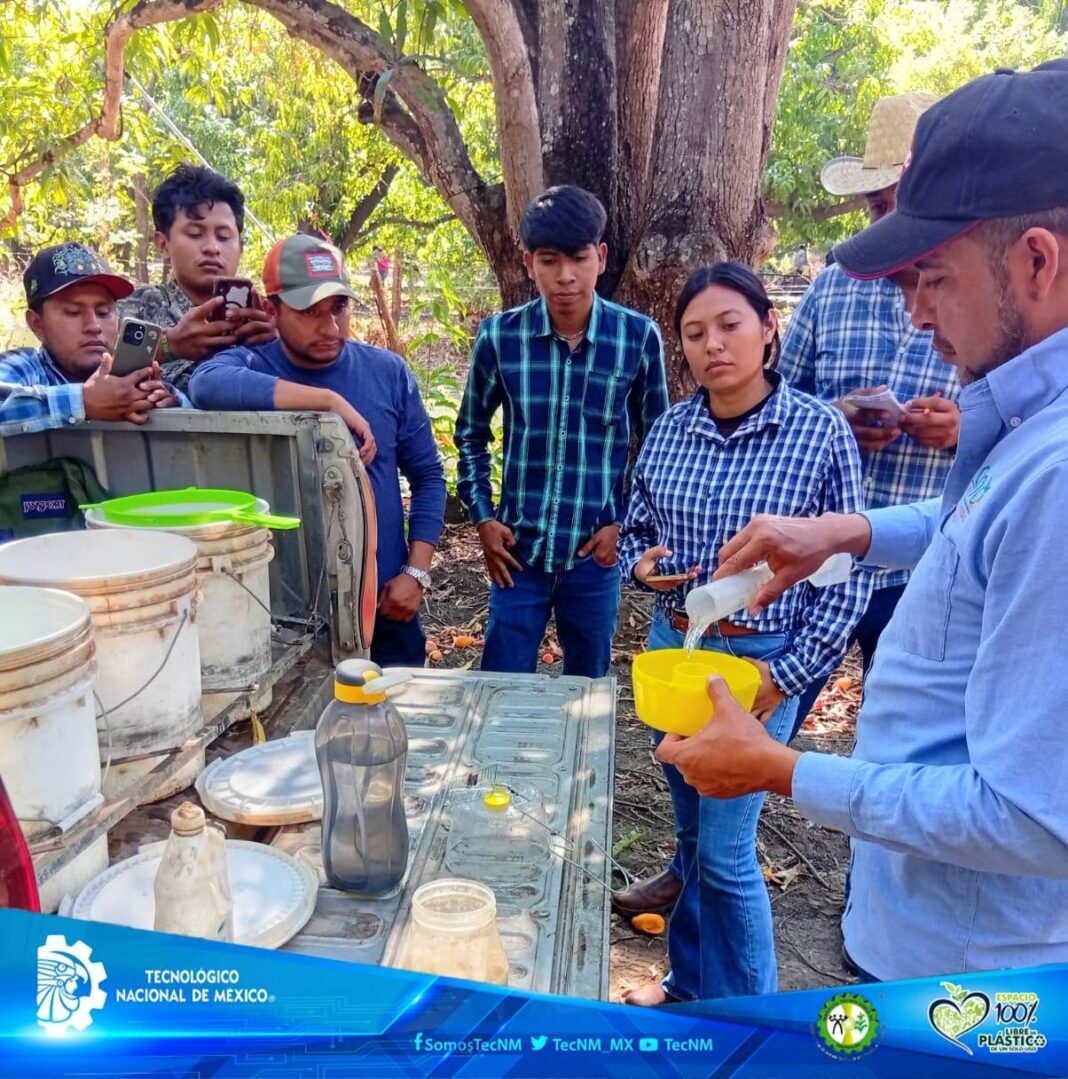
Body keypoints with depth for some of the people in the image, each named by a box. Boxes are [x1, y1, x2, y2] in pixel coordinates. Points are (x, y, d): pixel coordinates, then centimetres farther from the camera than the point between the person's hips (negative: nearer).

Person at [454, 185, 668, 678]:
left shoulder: (638, 337, -7)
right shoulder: (499, 335, -6)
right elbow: (471, 433, 7)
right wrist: (482, 517, 0)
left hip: (596, 553, 0)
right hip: (519, 549, 0)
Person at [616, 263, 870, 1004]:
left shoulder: (820, 430, -10)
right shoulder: (669, 431, 0)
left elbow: (851, 568, -8)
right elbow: (634, 532, 11)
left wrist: (789, 673, -12)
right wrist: (643, 565, -12)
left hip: (759, 661, -4)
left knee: (726, 849, 2)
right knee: (692, 832, 18)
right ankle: (691, 982, 40)